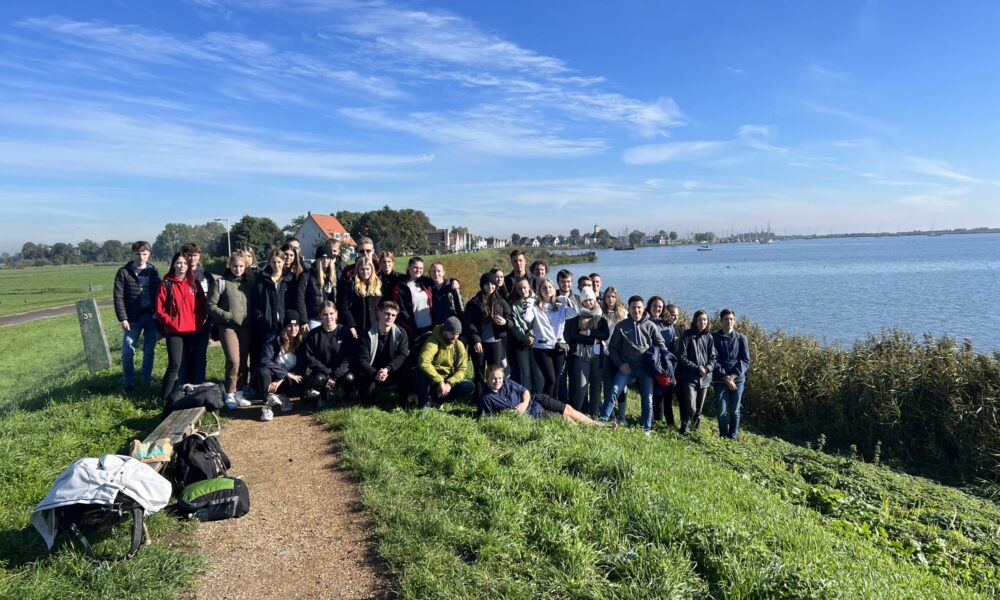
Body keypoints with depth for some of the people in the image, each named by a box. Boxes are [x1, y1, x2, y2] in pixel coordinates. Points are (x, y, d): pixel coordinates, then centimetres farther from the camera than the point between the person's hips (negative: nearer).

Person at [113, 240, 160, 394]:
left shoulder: (154, 272, 7)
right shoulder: (124, 272, -1)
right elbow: (118, 297, -4)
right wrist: (123, 319, -11)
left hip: (151, 317, 2)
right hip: (133, 319, -2)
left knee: (149, 351, 9)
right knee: (128, 352, -1)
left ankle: (146, 382, 21)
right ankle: (129, 384, 11)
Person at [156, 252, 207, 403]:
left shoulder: (194, 283, 10)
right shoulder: (166, 284, 0)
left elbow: (201, 305, 11)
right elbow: (160, 309, -2)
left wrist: (200, 321, -2)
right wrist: (171, 322, -10)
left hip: (193, 331, 4)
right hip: (174, 331, -4)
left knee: (191, 365, 9)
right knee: (175, 365, -10)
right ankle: (165, 397, -2)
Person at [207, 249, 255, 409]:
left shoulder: (249, 283, 10)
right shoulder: (221, 282, 0)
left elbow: (254, 304, 12)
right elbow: (211, 305, -3)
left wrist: (252, 319, -4)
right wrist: (229, 316, -11)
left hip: (246, 327, 4)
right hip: (228, 327, -4)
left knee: (244, 362, 6)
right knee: (233, 361, -12)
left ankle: (239, 394, 18)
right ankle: (229, 395, 2)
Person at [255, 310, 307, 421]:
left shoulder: (303, 341, -6)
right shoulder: (274, 339, -11)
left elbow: (301, 368, -7)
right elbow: (265, 361, -20)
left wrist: (281, 380, -19)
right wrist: (286, 374, -25)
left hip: (288, 381, 1)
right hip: (273, 377, -1)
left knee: (301, 386, -31)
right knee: (263, 371, -34)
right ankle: (267, 405, -33)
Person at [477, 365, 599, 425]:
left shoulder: (507, 383, -2)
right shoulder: (485, 397, -16)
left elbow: (525, 391, 7)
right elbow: (485, 418, -16)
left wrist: (525, 403, -15)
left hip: (535, 400, 5)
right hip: (531, 414, -5)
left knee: (568, 409, 3)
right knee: (564, 417, -10)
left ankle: (598, 426, 14)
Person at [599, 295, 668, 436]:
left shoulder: (651, 326, 1)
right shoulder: (622, 326, 0)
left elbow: (661, 346, 9)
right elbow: (612, 347, 5)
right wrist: (620, 364, -5)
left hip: (646, 368, 1)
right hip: (627, 367, -1)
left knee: (648, 398, 5)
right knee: (613, 391, -15)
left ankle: (647, 429, 19)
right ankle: (602, 420, -12)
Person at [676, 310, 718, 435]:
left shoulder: (709, 337, 5)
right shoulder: (688, 335, -6)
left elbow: (713, 357, 5)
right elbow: (682, 358, -8)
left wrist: (707, 368, -14)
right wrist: (697, 368, -15)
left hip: (705, 378, 4)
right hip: (690, 377, -4)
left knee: (699, 409, 11)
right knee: (691, 408, -12)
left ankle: (693, 429, 30)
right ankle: (684, 429, 9)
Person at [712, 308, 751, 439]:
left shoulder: (741, 338, 5)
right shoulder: (714, 337, -1)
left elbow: (745, 360, 2)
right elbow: (713, 360, -5)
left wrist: (734, 375, -11)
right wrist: (725, 377, -13)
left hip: (738, 379, 1)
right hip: (721, 379, -1)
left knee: (734, 410, 6)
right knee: (721, 410, -2)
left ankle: (732, 437, 18)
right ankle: (723, 436, 15)